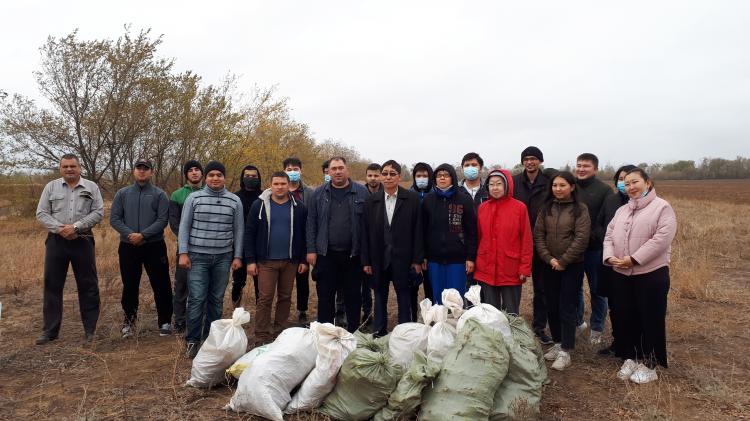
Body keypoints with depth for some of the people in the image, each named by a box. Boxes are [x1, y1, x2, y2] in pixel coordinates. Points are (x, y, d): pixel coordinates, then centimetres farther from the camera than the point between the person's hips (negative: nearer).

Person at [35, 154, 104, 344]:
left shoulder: (91, 187, 4)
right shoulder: (51, 187, 7)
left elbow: (98, 212, -4)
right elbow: (41, 213, 3)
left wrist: (76, 227, -15)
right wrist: (60, 228, -13)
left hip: (83, 241, -1)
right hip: (56, 241, 1)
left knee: (88, 285, 3)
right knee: (52, 285, 6)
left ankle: (90, 329, 12)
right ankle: (50, 330, 16)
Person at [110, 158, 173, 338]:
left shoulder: (159, 194, 1)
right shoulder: (122, 193, 8)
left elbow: (162, 220, -8)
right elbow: (114, 218, 1)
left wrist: (143, 235, -18)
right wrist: (129, 234, -14)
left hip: (154, 246, -2)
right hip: (128, 247, 2)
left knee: (161, 285, 2)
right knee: (129, 286, 11)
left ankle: (165, 321, 14)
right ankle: (129, 320, 26)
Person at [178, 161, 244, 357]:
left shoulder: (234, 201, 3)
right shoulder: (194, 198, 1)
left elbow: (238, 230, 5)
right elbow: (184, 226, 1)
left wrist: (237, 256, 2)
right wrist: (183, 253, -5)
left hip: (223, 257, 2)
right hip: (198, 256, -1)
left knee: (216, 299, 9)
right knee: (197, 299, -3)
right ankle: (192, 340, 10)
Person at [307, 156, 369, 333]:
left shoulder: (361, 192, 1)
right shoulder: (320, 193, 5)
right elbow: (311, 223, 5)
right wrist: (311, 250, -1)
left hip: (353, 255, -1)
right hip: (326, 254, 1)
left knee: (353, 296, 9)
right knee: (325, 296, 8)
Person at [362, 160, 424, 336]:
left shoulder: (412, 198, -3)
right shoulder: (371, 201, 4)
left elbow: (417, 230, -4)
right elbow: (366, 232, 3)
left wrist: (417, 259, -7)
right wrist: (366, 261, 0)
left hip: (402, 259, -2)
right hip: (378, 259, 3)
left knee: (404, 298, 6)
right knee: (380, 298, 13)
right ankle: (379, 333, 24)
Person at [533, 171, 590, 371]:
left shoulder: (580, 209, -5)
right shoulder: (546, 208, 6)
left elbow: (581, 238, -12)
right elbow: (538, 235, 3)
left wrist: (563, 261, -13)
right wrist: (549, 258, -8)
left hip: (572, 266, -4)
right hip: (550, 265, 4)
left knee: (567, 308, -3)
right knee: (551, 307, 10)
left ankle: (565, 352, 5)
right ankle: (558, 343, 26)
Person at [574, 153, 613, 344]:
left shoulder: (604, 190, -5)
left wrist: (597, 237, -20)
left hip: (595, 249, -3)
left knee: (597, 290, 9)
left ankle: (597, 329, 24)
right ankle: (577, 322, 32)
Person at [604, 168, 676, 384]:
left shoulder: (662, 207, -6)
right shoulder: (622, 210, 15)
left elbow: (662, 238, -18)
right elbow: (609, 235, 10)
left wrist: (634, 258, -21)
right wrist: (610, 256, -9)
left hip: (651, 274, -6)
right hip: (621, 274, 6)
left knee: (651, 319, 3)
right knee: (625, 317, 12)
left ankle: (649, 365, 16)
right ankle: (630, 358, 27)